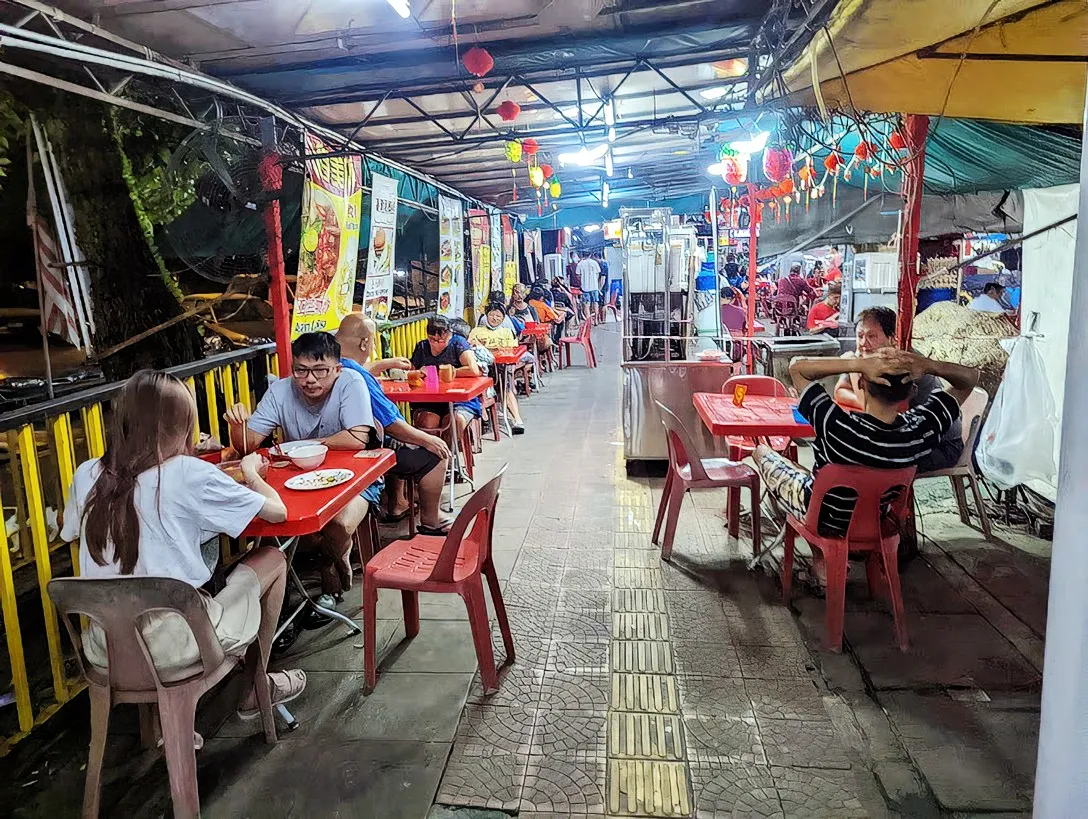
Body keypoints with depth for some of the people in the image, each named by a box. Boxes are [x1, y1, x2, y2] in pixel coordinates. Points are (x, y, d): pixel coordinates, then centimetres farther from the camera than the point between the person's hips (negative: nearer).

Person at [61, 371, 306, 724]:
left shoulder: (87, 475, 0)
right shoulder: (191, 474, -14)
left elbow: (71, 533, 20)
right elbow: (277, 511, -8)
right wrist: (250, 471, 12)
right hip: (174, 647, -5)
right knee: (272, 559, 13)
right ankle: (257, 689, 29)